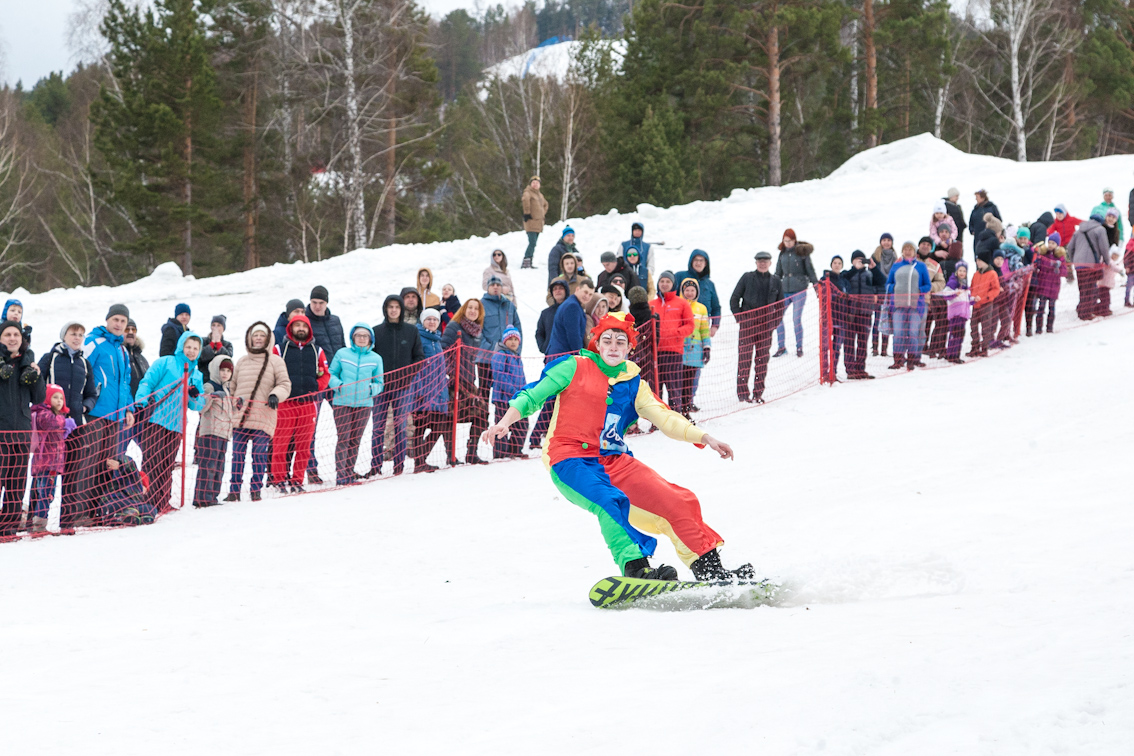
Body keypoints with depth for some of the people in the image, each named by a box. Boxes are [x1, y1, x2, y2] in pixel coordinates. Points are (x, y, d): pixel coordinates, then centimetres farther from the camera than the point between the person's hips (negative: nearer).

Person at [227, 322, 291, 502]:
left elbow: (285, 385, 2)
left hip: (263, 418, -3)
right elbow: (233, 386, 23)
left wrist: (275, 395, -17)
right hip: (240, 417, 3)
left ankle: (256, 489, 7)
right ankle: (234, 490, 4)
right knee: (238, 454, 0)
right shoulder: (242, 361, 15)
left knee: (259, 454, -3)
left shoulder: (275, 361, 4)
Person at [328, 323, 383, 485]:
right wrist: (338, 384, -9)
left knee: (355, 440, 5)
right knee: (343, 438, -8)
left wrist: (372, 389, -8)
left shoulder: (375, 358, 9)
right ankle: (340, 474, -8)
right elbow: (332, 374, 10)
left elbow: (379, 382, 13)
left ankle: (349, 472, 12)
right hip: (342, 402, -2)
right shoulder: (342, 354, 6)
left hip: (364, 404, 2)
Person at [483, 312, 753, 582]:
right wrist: (504, 422, -13)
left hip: (614, 461, 5)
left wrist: (705, 438, -1)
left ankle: (710, 570, 1)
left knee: (676, 501, -8)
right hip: (570, 461, -5)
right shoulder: (575, 368, 5)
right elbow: (531, 397, 4)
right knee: (612, 502, -35)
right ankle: (635, 568, -46)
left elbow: (665, 418, 10)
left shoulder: (634, 384, 16)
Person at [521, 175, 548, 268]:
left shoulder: (540, 195, 19)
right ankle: (526, 262, -17)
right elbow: (525, 199, -30)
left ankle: (529, 263, 16)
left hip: (538, 223, 9)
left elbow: (545, 204, 39)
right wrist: (527, 213, -30)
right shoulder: (528, 192, -6)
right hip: (531, 222, -9)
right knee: (532, 243, -17)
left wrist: (543, 213, 24)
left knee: (533, 244, 11)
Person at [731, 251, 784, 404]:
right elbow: (734, 299, 5)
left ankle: (758, 393, 8)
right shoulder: (747, 278, 2)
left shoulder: (775, 281, 10)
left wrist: (775, 321, 6)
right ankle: (742, 391, -1)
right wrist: (739, 317, -3)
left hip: (766, 325, 2)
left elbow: (780, 304, 16)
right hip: (747, 324, -2)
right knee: (745, 357, -5)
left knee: (762, 359, 3)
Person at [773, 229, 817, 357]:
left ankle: (799, 347, 9)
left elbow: (810, 269, 1)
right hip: (785, 290, 5)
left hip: (799, 290, -5)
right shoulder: (783, 253, 11)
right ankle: (781, 347, 8)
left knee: (796, 319, -5)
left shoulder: (802, 252, -2)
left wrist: (816, 284, -4)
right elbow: (778, 273, 19)